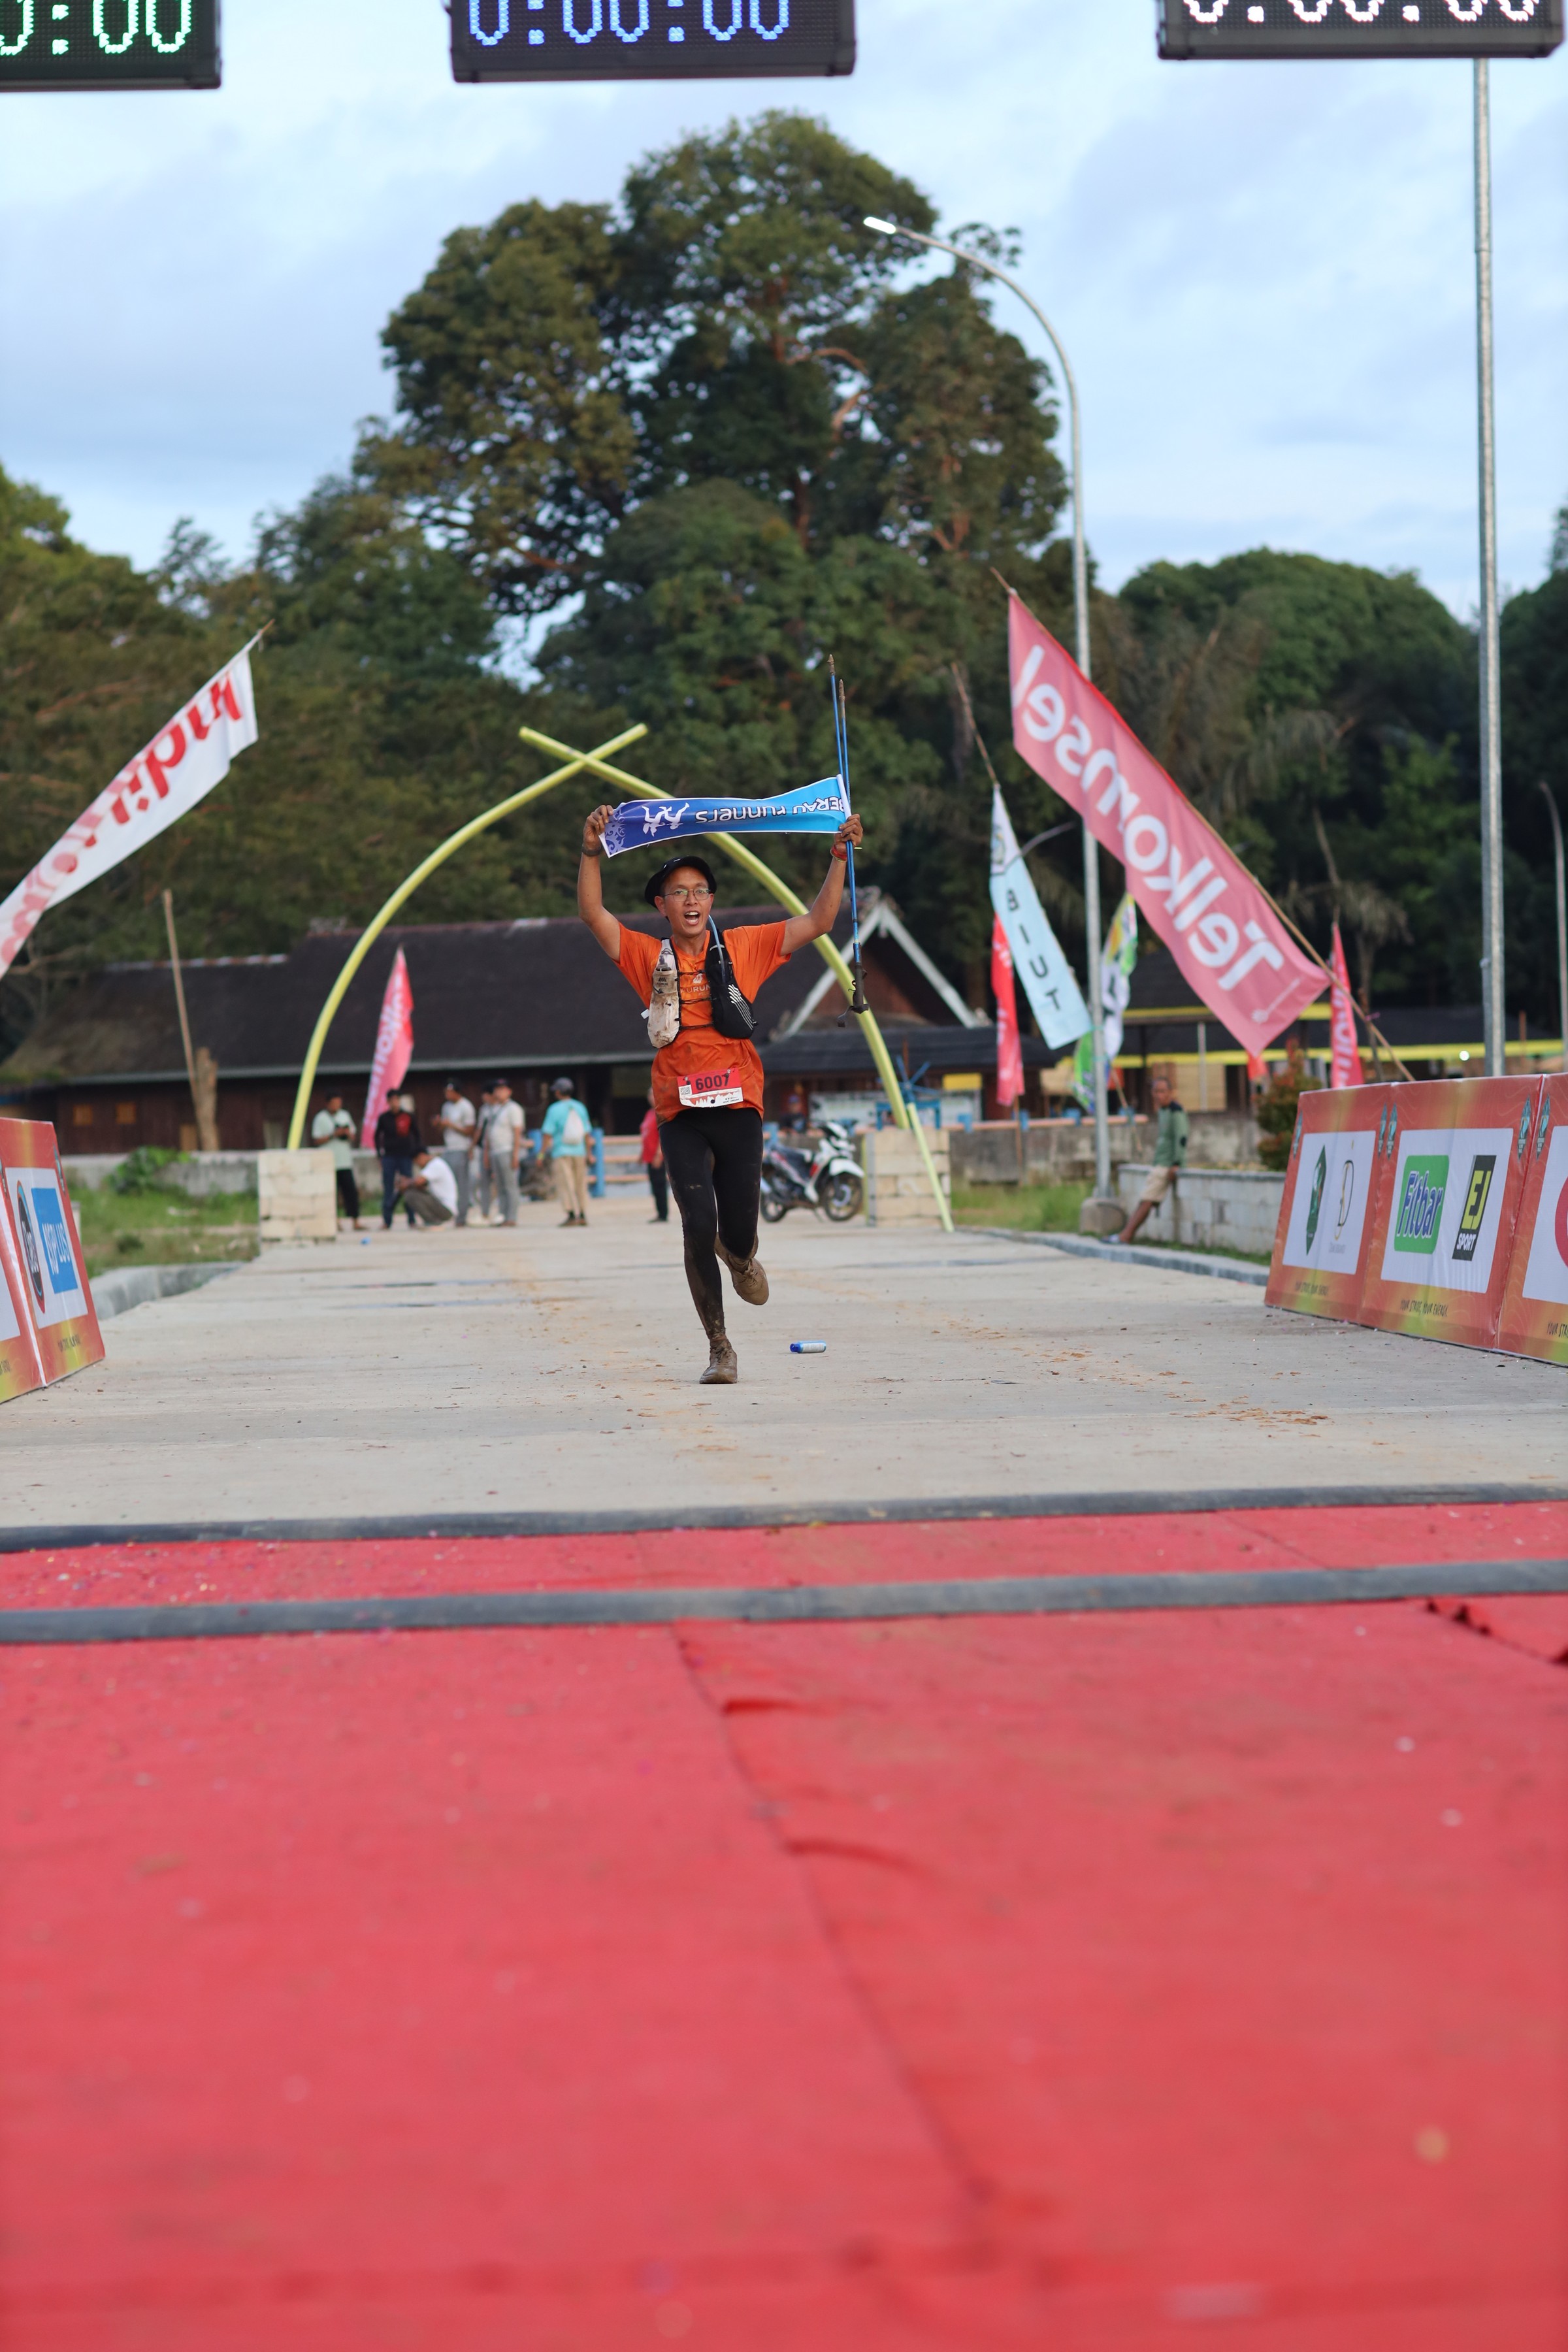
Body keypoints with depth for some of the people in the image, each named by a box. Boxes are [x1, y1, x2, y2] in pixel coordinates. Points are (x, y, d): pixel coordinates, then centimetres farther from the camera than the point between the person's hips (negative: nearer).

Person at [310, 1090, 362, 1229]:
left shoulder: (345, 1116, 14)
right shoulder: (320, 1118, -1)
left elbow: (353, 1137, 19)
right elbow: (317, 1140, -5)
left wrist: (348, 1134, -4)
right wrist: (334, 1135, -15)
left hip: (345, 1161, 4)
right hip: (329, 1164, -4)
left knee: (351, 1191, -2)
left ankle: (355, 1222, -1)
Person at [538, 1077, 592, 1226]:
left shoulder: (555, 1109, -7)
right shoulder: (580, 1108, 7)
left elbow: (548, 1134, -10)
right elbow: (587, 1133, 10)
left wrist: (542, 1152, -4)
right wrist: (588, 1154, 18)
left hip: (561, 1152, -4)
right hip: (579, 1152, 4)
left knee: (565, 1185, -5)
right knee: (581, 1185, 11)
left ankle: (572, 1214, -15)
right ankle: (583, 1215, 8)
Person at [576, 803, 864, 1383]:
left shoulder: (743, 947, 8)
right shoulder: (650, 957, 8)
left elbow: (817, 922, 8)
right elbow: (593, 914, -2)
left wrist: (839, 858, -1)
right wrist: (591, 852, -15)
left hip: (738, 1107, 0)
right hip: (680, 1114, 0)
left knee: (738, 1235, 2)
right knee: (698, 1231, -10)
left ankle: (741, 1257, 43)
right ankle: (719, 1348, 3)